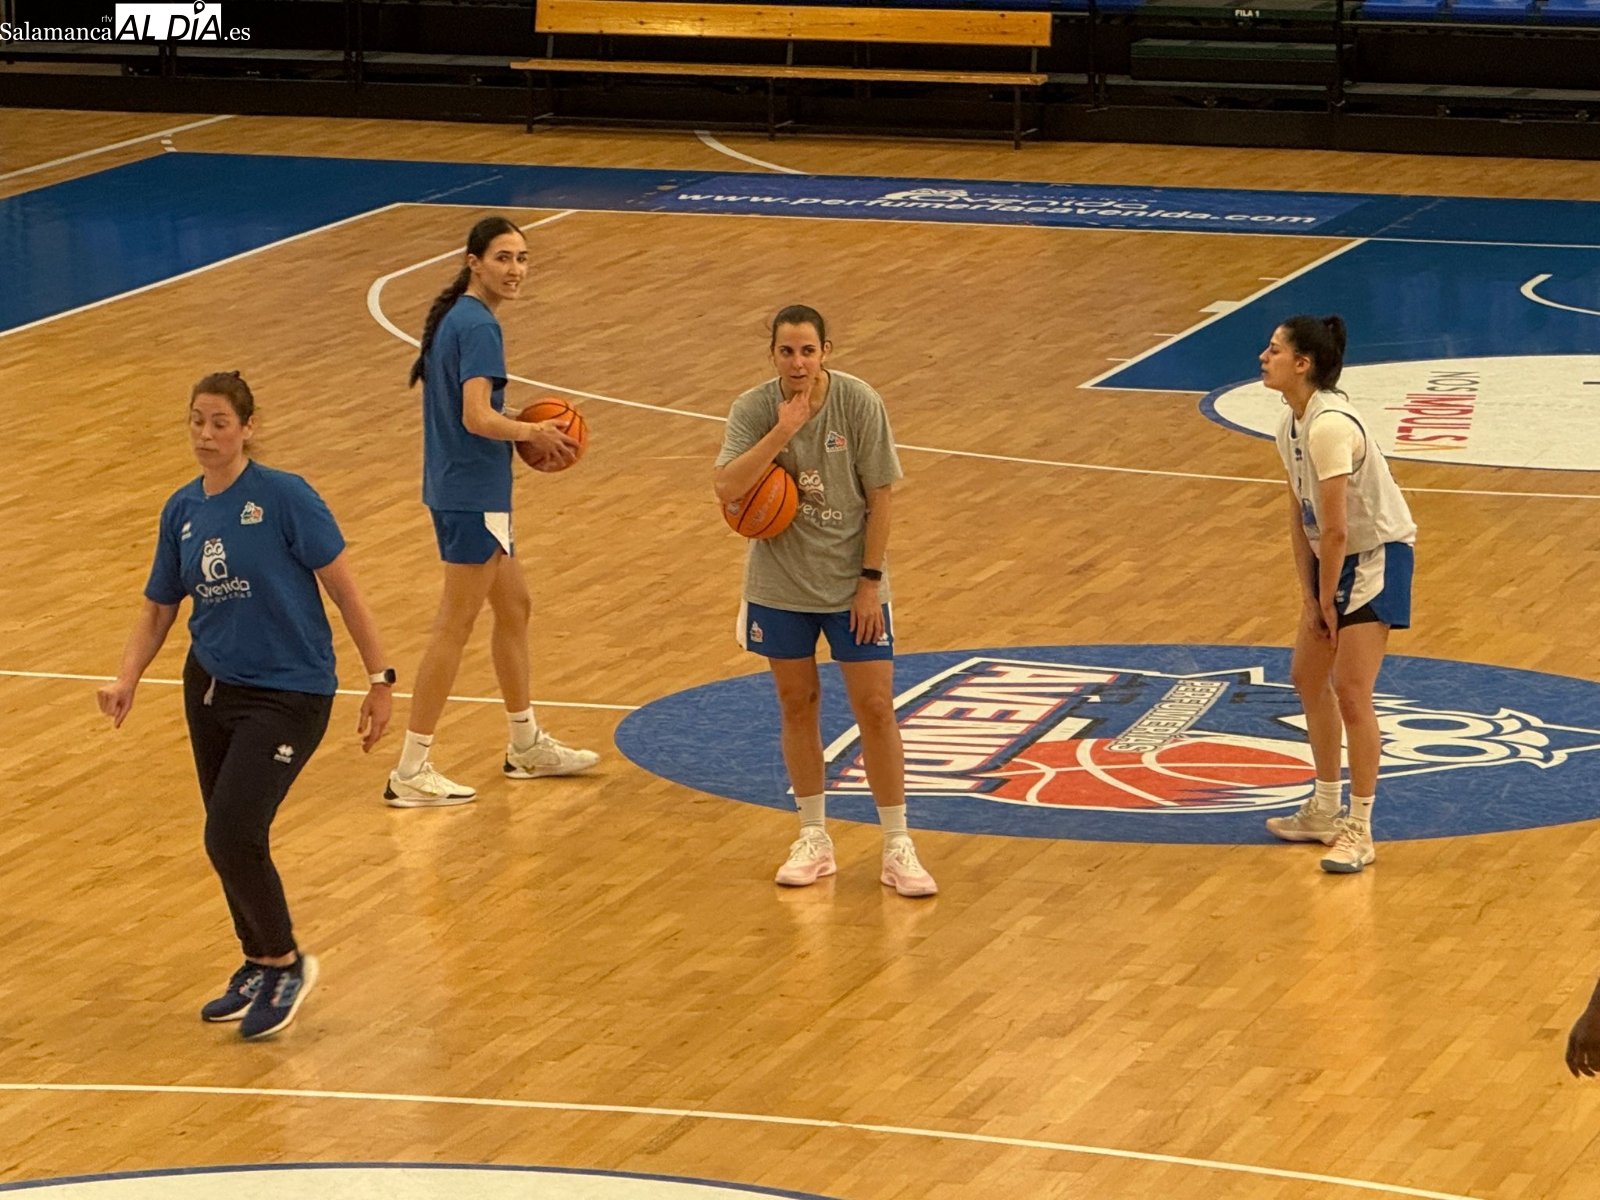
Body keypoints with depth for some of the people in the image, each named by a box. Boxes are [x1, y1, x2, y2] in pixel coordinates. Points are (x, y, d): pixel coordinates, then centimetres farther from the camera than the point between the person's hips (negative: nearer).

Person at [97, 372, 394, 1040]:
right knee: (230, 840, 12)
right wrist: (126, 682, -4)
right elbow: (157, 609, 11)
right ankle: (260, 966, 33)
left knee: (231, 836, -15)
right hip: (211, 687, 6)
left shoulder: (285, 497, -15)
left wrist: (379, 679, -13)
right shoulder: (181, 511, 3)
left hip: (287, 694, -6)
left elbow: (343, 589, -12)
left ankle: (286, 964, 7)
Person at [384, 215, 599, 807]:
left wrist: (521, 436, 10)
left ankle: (527, 746, 34)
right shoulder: (478, 326, -19)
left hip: (457, 487, 10)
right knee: (455, 626, -5)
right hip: (473, 495, -10)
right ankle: (411, 772, -2)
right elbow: (478, 418, -27)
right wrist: (533, 432, -11)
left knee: (514, 605, 21)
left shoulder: (451, 318, 10)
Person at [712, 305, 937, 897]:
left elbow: (879, 498, -9)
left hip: (851, 584, -2)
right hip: (781, 585, 2)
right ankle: (814, 839, 23)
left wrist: (870, 580, -11)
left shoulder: (860, 404, -14)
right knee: (797, 704, 10)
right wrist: (783, 431, -30)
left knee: (876, 708, -3)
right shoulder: (754, 409, -10)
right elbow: (726, 487, -24)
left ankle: (897, 847, 7)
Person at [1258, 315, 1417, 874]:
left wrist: (1326, 600, -13)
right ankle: (1325, 812, 32)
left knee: (1350, 692, -11)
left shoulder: (1329, 426, -27)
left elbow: (1335, 529, -25)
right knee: (1308, 677, 18)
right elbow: (1299, 518, 7)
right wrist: (1309, 598, 3)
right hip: (1339, 559, 10)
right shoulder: (1290, 424, 3)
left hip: (1377, 556, -10)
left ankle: (1358, 832, -2)